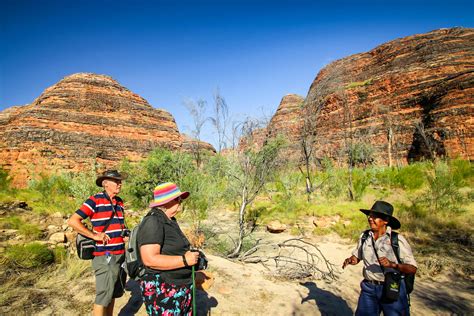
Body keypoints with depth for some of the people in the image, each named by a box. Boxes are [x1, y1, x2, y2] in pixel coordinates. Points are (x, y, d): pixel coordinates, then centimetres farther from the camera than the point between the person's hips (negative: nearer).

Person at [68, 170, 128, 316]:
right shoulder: (95, 200, -11)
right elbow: (72, 221, -15)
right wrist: (94, 235, -16)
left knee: (113, 294, 18)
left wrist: (125, 234, 7)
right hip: (104, 256, -7)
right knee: (103, 297, 1)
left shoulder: (120, 202, 10)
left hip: (121, 255, 7)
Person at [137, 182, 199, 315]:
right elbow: (150, 259, -26)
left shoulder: (171, 221, 9)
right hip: (163, 291, -9)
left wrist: (191, 255, 5)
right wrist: (184, 260, -23)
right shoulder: (152, 222, -18)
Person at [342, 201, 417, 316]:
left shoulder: (397, 240, -12)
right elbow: (357, 256, 13)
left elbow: (413, 268, -11)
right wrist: (350, 260, -8)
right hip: (369, 289, 3)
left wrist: (392, 264, -28)